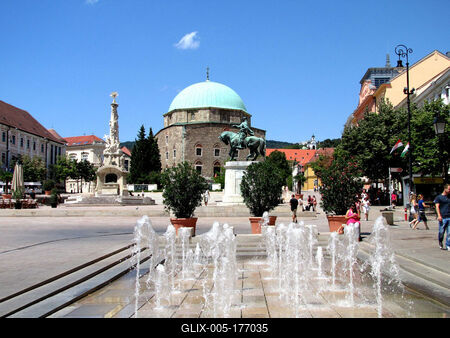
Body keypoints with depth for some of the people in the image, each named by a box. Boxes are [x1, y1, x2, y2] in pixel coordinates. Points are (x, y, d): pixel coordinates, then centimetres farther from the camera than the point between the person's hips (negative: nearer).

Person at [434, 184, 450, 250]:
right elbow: (437, 206, -4)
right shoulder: (438, 197, 3)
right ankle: (440, 243, 25)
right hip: (442, 218, -4)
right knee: (441, 232, 2)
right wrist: (439, 215, -15)